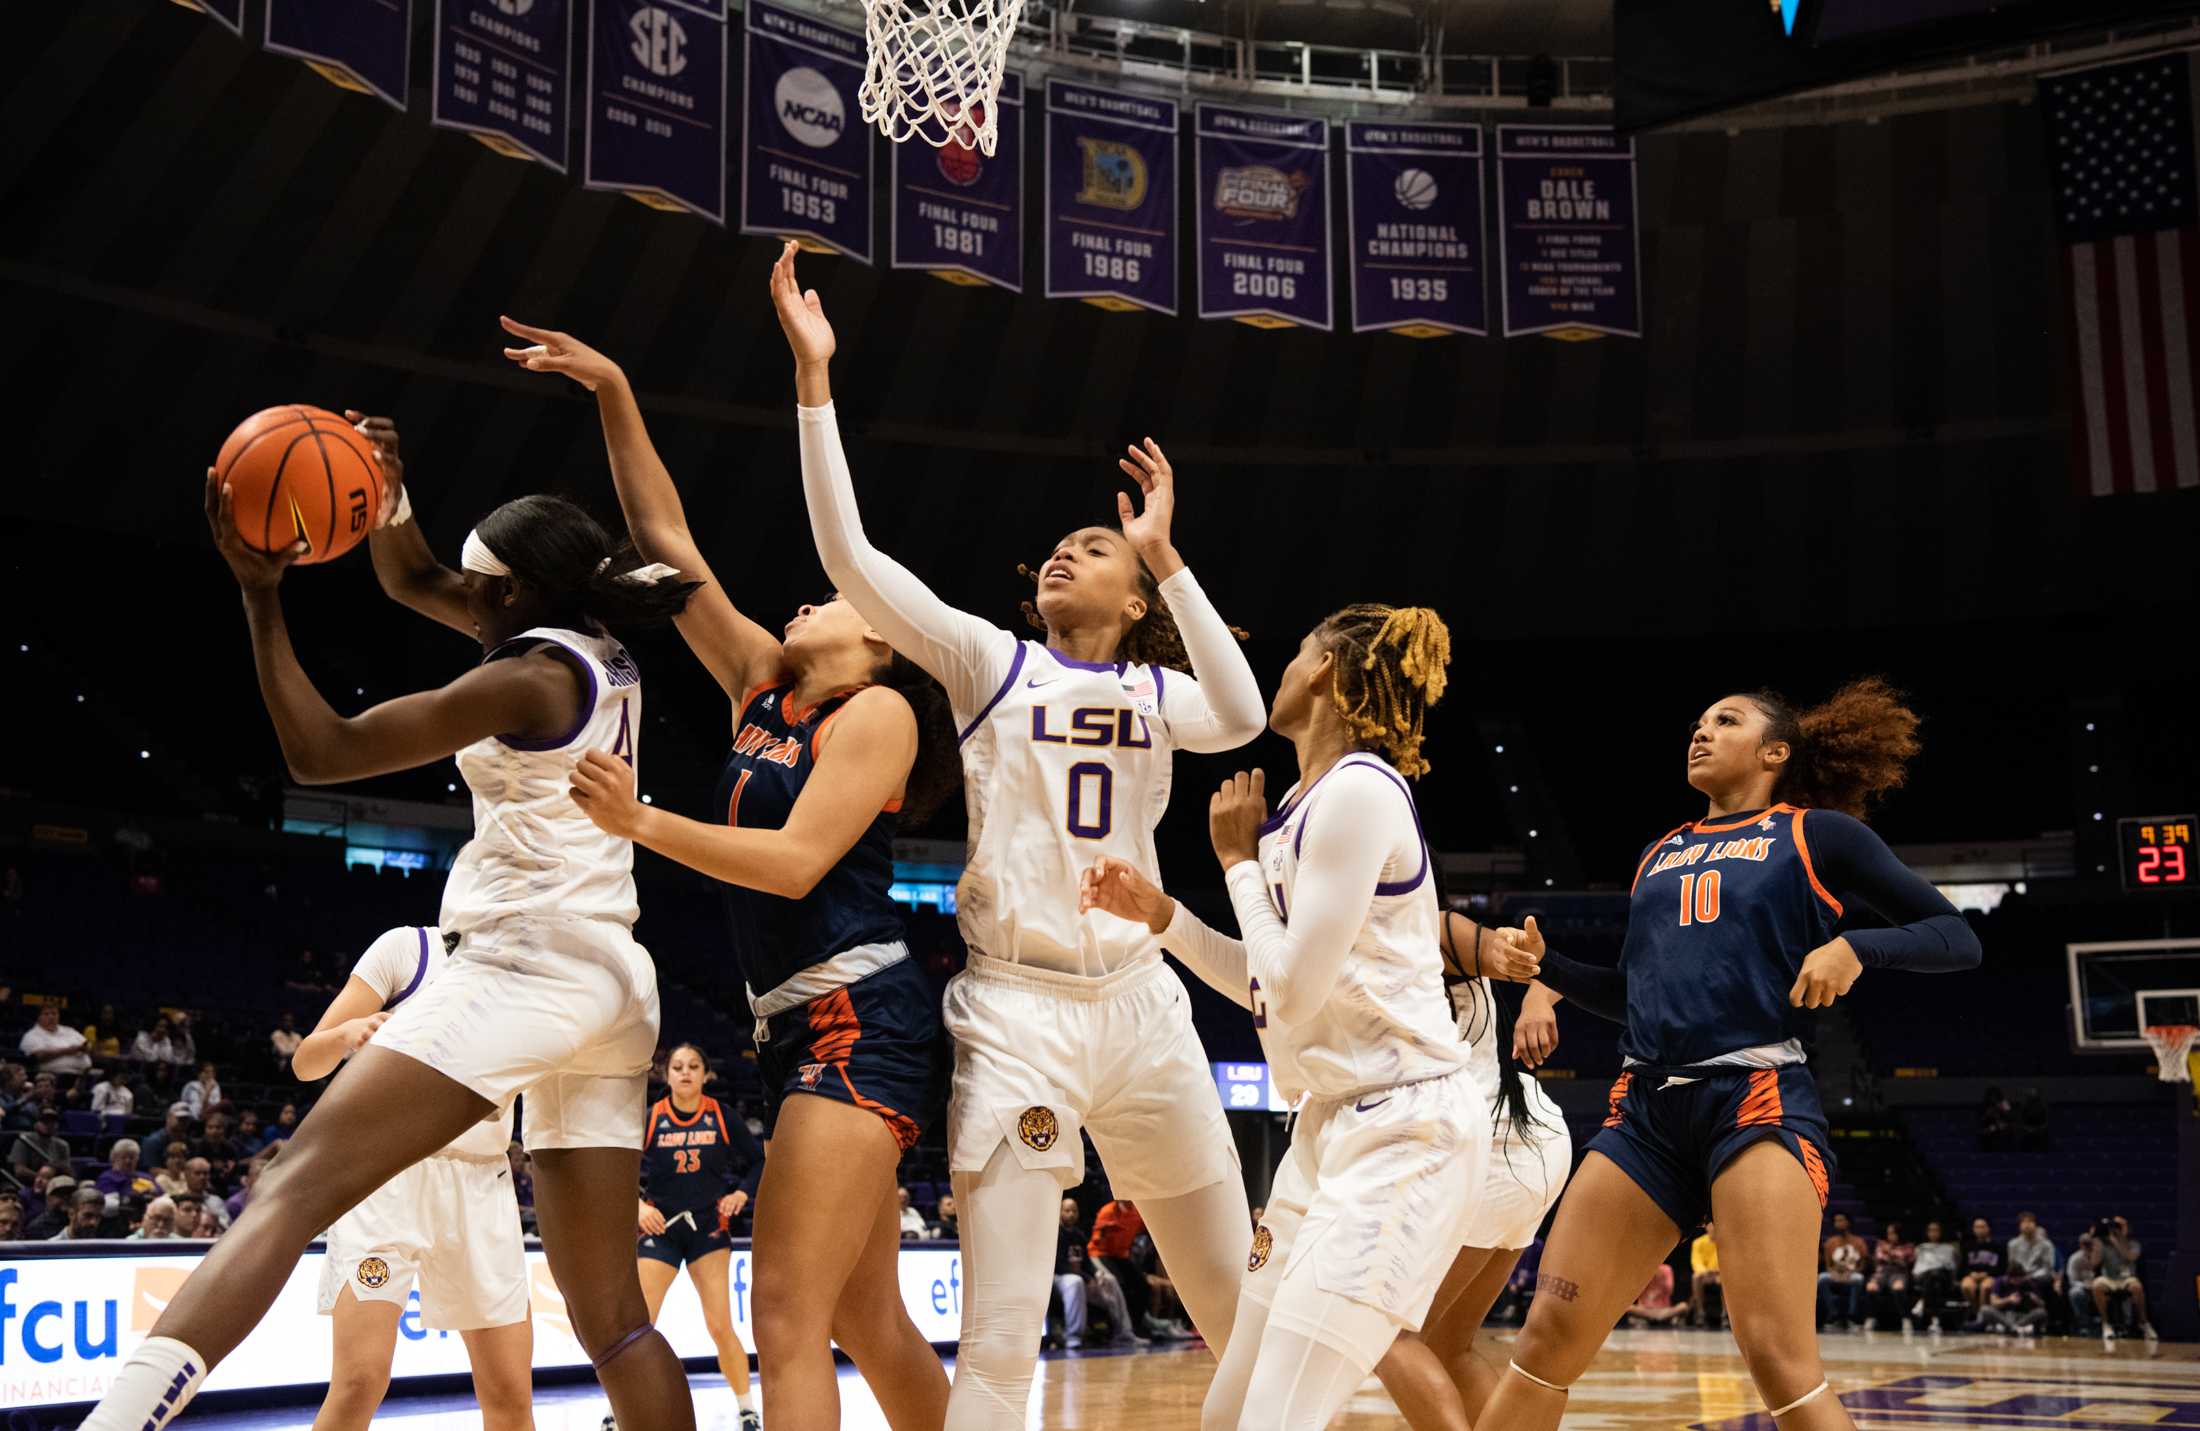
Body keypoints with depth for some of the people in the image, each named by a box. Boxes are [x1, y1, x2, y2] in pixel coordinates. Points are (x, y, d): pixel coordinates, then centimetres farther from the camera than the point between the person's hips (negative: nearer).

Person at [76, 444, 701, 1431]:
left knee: (295, 1188, -19)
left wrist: (260, 595, -7)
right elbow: (411, 581, 27)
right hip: (609, 985, 9)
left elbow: (320, 753, -8)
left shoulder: (532, 678, -8)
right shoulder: (601, 656, 16)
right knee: (610, 1317, 8)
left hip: (529, 968, -9)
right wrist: (384, 485, 10)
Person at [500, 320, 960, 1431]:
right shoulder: (763, 689, 18)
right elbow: (664, 539, 18)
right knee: (871, 1328, 12)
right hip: (798, 1028, 8)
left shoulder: (879, 710, -2)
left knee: (788, 1322, -16)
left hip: (855, 1019, -8)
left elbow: (797, 862, -15)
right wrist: (613, 393, 14)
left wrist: (640, 824, -23)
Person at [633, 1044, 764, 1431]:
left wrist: (742, 1193, -9)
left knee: (721, 1327, -4)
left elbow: (758, 1162, 8)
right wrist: (638, 1206, -15)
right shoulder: (649, 1120, -5)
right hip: (660, 1229, 0)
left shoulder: (722, 1119, -3)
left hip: (708, 1228, 0)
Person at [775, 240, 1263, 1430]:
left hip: (1140, 1005, 3)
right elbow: (848, 555, -5)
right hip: (1014, 1010, -3)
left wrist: (1165, 555, -11)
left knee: (1242, 1306, 12)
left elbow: (1241, 718, -13)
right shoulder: (990, 662, 6)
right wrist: (814, 374, -11)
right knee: (1001, 1335, -8)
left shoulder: (1156, 693, 11)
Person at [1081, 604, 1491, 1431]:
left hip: (1405, 1130, -9)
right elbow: (1276, 989, 21)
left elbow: (1295, 992, -16)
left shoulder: (1359, 789, -15)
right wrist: (1158, 912, 12)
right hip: (1330, 1125, 9)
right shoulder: (1307, 800, 13)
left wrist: (1238, 860, -4)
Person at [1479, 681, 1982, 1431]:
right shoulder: (1660, 855, 22)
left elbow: (1957, 938, 5)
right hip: (1648, 1108, 5)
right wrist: (1544, 963, 11)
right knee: (1549, 1336, -1)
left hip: (1757, 1099, -5)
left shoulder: (1817, 834, 7)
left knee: (1780, 1358, -17)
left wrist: (1857, 946, -13)